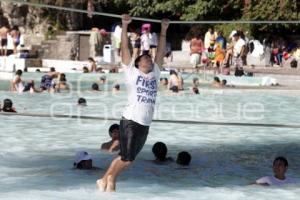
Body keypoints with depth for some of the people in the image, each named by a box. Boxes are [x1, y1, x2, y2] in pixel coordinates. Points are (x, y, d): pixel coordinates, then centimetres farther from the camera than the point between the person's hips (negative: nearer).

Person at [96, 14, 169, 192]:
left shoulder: (155, 74, 15)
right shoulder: (132, 72, 3)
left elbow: (161, 52, 17)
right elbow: (125, 48, -1)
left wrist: (164, 30, 15)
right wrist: (124, 25, -7)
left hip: (145, 124, 5)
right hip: (130, 121, -5)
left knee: (128, 159, 9)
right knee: (127, 159, -5)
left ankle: (109, 179, 25)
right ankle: (108, 179, 15)